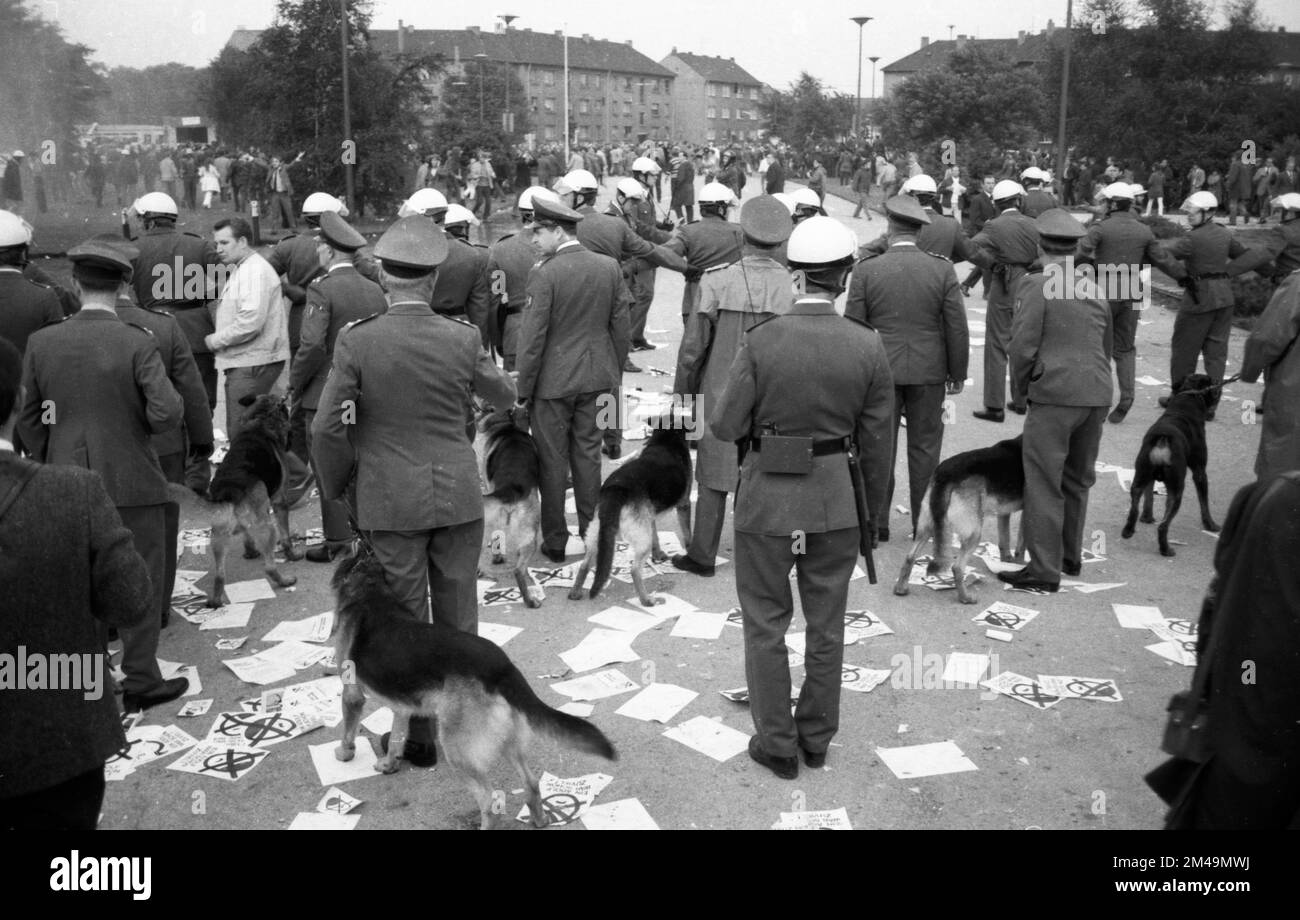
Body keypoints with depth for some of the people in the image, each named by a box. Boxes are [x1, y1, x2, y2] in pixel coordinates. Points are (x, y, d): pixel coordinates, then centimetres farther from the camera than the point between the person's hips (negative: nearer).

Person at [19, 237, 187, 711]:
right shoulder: (138, 343, -14)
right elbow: (166, 413, -19)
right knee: (140, 582, 9)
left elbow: (29, 420, 5)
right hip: (131, 481, -4)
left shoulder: (41, 343, -2)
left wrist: (50, 467, 16)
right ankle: (140, 680, 16)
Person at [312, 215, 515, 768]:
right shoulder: (462, 339, -7)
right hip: (457, 496, 2)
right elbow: (504, 396, 10)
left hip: (389, 503, -2)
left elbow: (327, 429, -11)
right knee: (458, 621, 15)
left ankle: (420, 738, 21)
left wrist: (338, 488, 5)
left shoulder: (355, 342, -12)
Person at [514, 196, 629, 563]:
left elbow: (533, 338, -14)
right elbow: (620, 325, 7)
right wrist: (615, 371, 17)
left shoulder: (544, 274, -15)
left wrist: (523, 390, -6)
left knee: (553, 460, 6)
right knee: (588, 454, 15)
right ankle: (591, 532, 23)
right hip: (596, 378, 5)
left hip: (553, 381, -5)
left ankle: (556, 541, 13)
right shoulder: (609, 267, 1)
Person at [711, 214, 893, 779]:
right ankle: (817, 737, 33)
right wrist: (873, 511, 11)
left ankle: (777, 744, 23)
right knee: (826, 625, 19)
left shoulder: (761, 342, -15)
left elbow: (725, 426, -12)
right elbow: (876, 441, -2)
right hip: (836, 502, 2)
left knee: (765, 625, 14)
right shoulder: (868, 347, -9)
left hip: (767, 500, -2)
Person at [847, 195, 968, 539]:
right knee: (925, 447, 10)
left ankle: (876, 523, 13)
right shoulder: (942, 269, -4)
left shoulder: (866, 270, -6)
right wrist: (957, 374, 9)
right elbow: (957, 328, -1)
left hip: (880, 372, 0)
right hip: (928, 373, 1)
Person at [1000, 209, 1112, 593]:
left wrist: (1022, 386, 3)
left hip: (1054, 394, -7)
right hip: (1097, 395, 7)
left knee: (1044, 484, -3)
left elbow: (1023, 345, -13)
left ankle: (1045, 569, -2)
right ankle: (1070, 556, 31)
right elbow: (1106, 347, 19)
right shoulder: (1095, 289, 12)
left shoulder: (1037, 285, -9)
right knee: (1078, 480, 19)